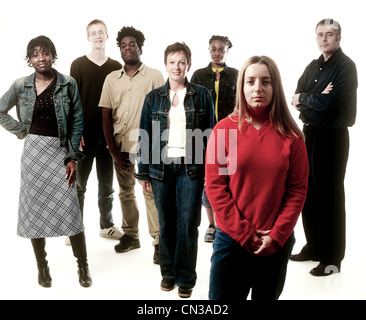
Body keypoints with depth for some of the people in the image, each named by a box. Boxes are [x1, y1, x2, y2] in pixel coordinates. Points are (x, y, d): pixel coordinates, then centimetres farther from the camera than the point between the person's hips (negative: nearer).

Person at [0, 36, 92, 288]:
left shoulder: (68, 84, 0)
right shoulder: (21, 86, 5)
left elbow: (77, 122, -1)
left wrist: (73, 157, -6)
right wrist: (21, 131, 5)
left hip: (60, 151, -2)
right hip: (33, 151, 2)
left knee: (70, 209, -5)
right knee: (35, 208, 7)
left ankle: (83, 266, 10)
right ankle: (42, 266, 22)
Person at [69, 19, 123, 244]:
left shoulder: (117, 67, 8)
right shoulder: (78, 65, 2)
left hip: (109, 134, 2)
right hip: (85, 134, -2)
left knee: (107, 182, 10)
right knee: (79, 183, 4)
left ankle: (107, 225, 23)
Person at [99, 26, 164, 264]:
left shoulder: (154, 76, 2)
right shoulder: (112, 79, 11)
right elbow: (106, 116, 8)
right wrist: (113, 151, 1)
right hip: (120, 146, 4)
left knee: (151, 192, -6)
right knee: (126, 193, 12)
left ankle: (159, 241, 2)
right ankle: (131, 235, 25)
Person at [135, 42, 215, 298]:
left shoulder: (202, 95, 5)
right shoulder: (154, 98, 9)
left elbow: (210, 134, 3)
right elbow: (145, 136, 8)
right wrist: (144, 173, 5)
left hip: (191, 168, -1)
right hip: (161, 168, 2)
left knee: (188, 225, 0)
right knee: (166, 224, 8)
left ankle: (186, 278, 15)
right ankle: (168, 272, 25)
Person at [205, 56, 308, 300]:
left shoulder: (290, 135, -2)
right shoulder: (224, 129, -4)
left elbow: (298, 189, -2)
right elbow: (214, 186, -6)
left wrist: (277, 235, -10)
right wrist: (243, 233, -10)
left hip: (277, 243, 2)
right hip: (231, 239, -1)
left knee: (267, 296, 18)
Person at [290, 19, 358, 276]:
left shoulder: (345, 66, -9)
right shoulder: (313, 66, 14)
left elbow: (328, 102, -21)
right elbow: (297, 98, 5)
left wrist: (304, 98, -5)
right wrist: (316, 98, -13)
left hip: (333, 136, -7)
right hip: (310, 133, 7)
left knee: (329, 196, -2)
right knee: (309, 192, 13)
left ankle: (332, 259, 11)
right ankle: (313, 247, 28)